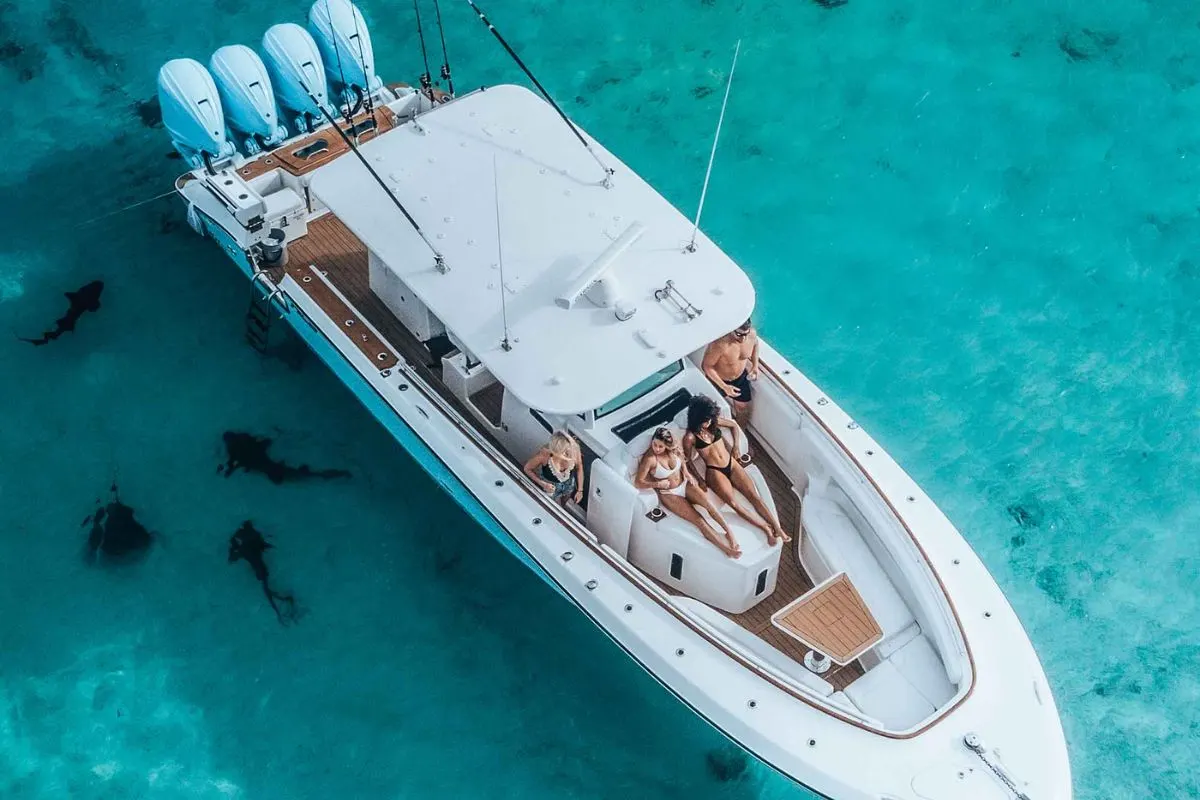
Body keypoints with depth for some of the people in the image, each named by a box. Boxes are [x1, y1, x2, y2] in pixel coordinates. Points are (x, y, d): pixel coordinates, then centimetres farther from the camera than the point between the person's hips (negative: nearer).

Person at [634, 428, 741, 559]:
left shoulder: (674, 450, -6)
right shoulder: (650, 459, -22)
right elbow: (638, 482, -21)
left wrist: (686, 472, -1)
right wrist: (657, 484, -31)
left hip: (684, 485, 5)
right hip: (669, 494, -5)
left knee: (707, 502, -26)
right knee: (698, 520, -20)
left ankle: (729, 532, -17)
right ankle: (727, 549, -24)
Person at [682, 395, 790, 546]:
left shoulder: (714, 421, 0)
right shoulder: (690, 437, -12)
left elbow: (734, 425, 18)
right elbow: (688, 460, 0)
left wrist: (736, 446, 10)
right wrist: (699, 478, -6)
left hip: (731, 464, 5)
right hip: (714, 472, -5)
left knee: (754, 496, -11)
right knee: (733, 503, -26)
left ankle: (778, 529, -17)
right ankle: (766, 528, -24)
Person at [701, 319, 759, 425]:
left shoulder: (752, 334, -24)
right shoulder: (720, 344, -41)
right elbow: (706, 366, -28)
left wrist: (755, 365, -5)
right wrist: (724, 387, -29)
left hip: (741, 378, 4)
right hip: (718, 380, -4)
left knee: (743, 409, 22)